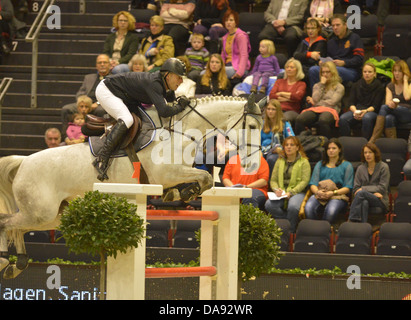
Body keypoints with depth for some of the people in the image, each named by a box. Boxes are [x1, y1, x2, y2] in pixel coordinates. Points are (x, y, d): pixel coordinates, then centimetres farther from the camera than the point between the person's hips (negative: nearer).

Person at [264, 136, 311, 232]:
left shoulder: (304, 162, 5)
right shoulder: (280, 161, 19)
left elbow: (305, 181, -5)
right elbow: (273, 180, 16)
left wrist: (291, 192, -16)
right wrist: (276, 190, -8)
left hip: (297, 192, -4)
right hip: (281, 193, 4)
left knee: (293, 207, -38)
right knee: (269, 205, -29)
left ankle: (291, 230, -16)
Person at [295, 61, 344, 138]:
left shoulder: (339, 87, 14)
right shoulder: (317, 86, 28)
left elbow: (332, 102, 1)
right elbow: (315, 99, 10)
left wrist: (314, 102, 9)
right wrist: (322, 85, 11)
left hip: (330, 110, -4)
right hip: (315, 109, 4)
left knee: (323, 121, -44)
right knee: (299, 119, -32)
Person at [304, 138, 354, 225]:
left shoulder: (347, 165, 15)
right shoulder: (320, 165, 26)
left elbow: (348, 188, 4)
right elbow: (313, 184, 15)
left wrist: (333, 193, -13)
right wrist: (317, 191, -10)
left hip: (338, 195, -3)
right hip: (319, 194, 3)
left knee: (331, 210, -40)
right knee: (309, 208, -34)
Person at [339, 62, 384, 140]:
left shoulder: (379, 87, 5)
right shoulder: (356, 85, 16)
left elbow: (376, 106, -3)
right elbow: (351, 102, 8)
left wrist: (365, 111, -22)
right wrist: (355, 111, -14)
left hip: (371, 111, -3)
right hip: (356, 109, 3)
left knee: (366, 118, -40)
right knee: (343, 118, -29)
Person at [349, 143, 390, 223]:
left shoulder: (383, 167, 3)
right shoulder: (360, 168, 13)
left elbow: (382, 188, -3)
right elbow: (355, 189, 7)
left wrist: (363, 189, -10)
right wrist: (373, 193, -10)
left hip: (380, 201, -3)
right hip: (365, 198, 3)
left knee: (361, 193, -33)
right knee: (364, 203, -37)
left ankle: (352, 221, -40)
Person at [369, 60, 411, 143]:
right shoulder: (390, 86, 17)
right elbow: (388, 101, 1)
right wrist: (390, 103, -26)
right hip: (395, 113, 4)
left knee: (384, 107, -30)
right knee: (388, 118, -36)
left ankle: (373, 140, -38)